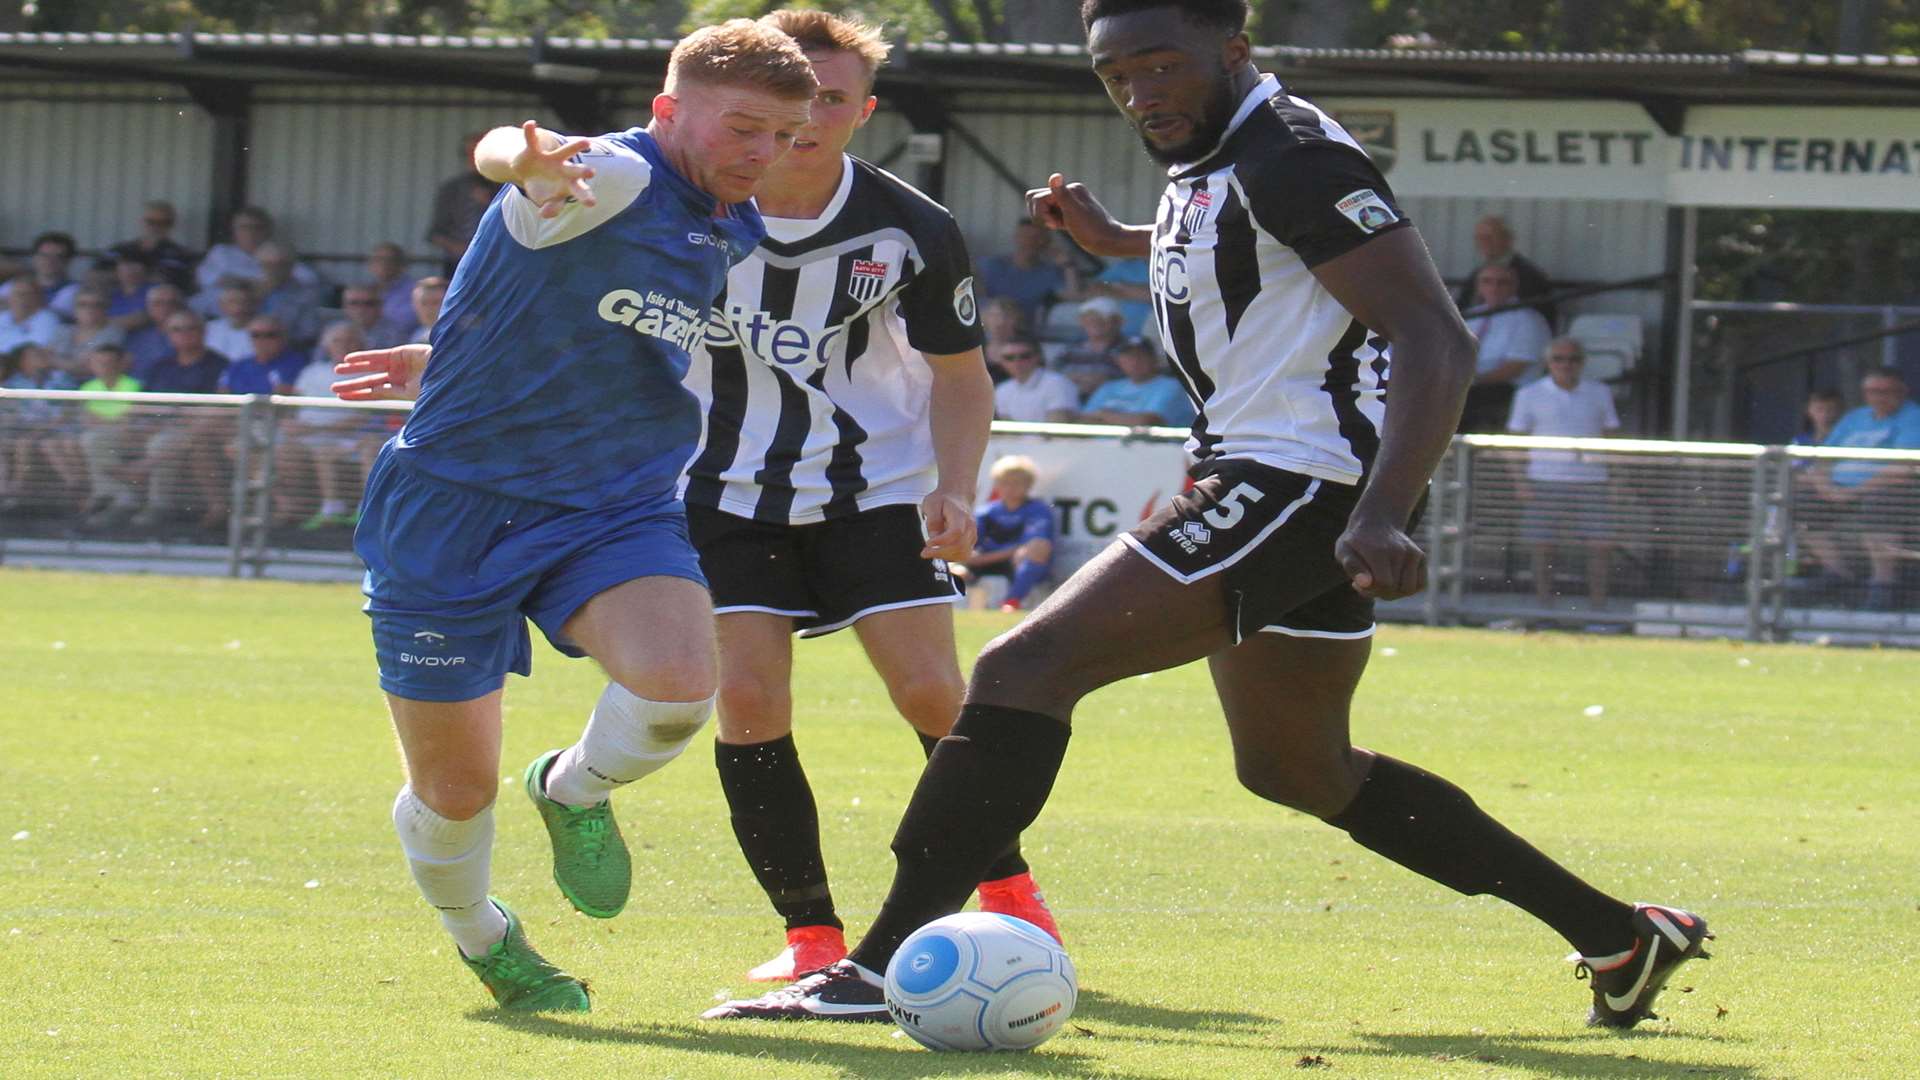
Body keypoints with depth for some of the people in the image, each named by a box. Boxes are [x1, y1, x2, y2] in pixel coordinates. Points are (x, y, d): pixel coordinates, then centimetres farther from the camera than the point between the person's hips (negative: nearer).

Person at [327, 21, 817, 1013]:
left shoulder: (734, 238, 6)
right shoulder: (608, 180, -17)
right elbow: (500, 153, -42)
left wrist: (453, 359, 26)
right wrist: (529, 159, -66)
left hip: (614, 507, 5)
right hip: (455, 506, -5)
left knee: (678, 685, -26)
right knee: (454, 790, 2)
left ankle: (577, 790, 8)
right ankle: (479, 935, 37)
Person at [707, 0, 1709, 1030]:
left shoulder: (1291, 155, -16)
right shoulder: (1210, 160, 14)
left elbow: (1436, 337, -25)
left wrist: (1381, 517, -36)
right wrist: (1114, 239, 36)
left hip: (1302, 479, -11)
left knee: (1023, 670, -18)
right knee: (1298, 770, 24)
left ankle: (882, 966, -24)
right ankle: (1618, 934, 29)